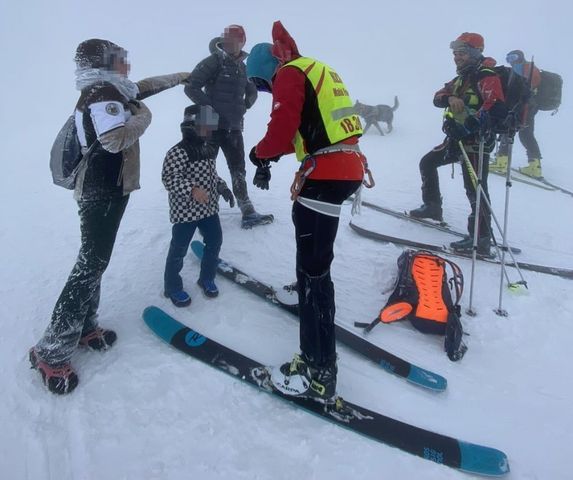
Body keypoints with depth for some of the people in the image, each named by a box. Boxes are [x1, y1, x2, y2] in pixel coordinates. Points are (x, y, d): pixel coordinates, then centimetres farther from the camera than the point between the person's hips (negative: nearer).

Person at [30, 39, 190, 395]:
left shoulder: (110, 90, 14)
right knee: (91, 263, -10)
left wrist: (182, 77, 41)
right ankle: (52, 352, -3)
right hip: (102, 193, -10)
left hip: (109, 188, 10)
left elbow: (145, 86, 31)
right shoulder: (102, 94, -14)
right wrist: (144, 115, -14)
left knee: (95, 260, 13)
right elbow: (116, 139, -31)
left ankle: (83, 327, 25)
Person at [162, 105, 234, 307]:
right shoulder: (178, 152, -18)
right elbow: (169, 178, -23)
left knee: (215, 241, 15)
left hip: (209, 208, 8)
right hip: (185, 211, -8)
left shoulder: (209, 149, 9)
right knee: (179, 250, 4)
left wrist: (222, 188, 8)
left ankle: (206, 278, 35)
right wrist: (192, 190, -33)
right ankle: (173, 288, 22)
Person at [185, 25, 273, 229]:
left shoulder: (241, 66, 12)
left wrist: (244, 106, 11)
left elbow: (251, 91, 28)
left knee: (238, 170, 10)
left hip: (234, 126, 7)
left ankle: (248, 214, 17)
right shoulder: (213, 61, -7)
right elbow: (191, 87, -14)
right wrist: (210, 108, -14)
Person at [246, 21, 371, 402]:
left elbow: (284, 125, -16)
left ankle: (319, 371, -7)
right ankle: (310, 294, 55)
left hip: (326, 174, -10)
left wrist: (261, 155, 2)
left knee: (313, 267, -10)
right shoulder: (315, 69, 25)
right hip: (349, 166, 10)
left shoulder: (289, 73, -3)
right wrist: (270, 155, 17)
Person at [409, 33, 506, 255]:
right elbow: (438, 97, 7)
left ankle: (481, 239, -9)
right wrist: (449, 98, -16)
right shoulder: (461, 79, 17)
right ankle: (432, 206, 31)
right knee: (427, 162, 18)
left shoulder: (486, 77, -12)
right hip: (457, 138, 10)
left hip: (477, 141, -10)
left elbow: (496, 108, -27)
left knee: (475, 188, -12)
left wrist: (468, 127, -34)